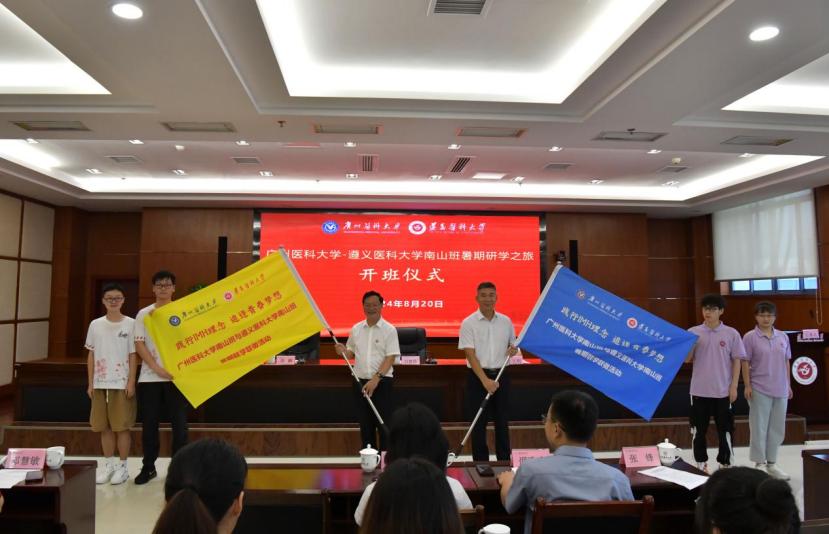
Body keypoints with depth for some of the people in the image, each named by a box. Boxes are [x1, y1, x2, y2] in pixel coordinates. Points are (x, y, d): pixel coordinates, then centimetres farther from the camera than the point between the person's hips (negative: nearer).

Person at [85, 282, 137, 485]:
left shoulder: (130, 324, -3)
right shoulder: (95, 325, 5)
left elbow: (133, 355, -3)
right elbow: (91, 356, 9)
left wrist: (131, 382, -7)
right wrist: (90, 383, 5)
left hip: (122, 383, -3)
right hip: (100, 383, 3)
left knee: (122, 425, 0)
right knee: (104, 426, 9)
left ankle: (122, 466, 11)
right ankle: (108, 464, 22)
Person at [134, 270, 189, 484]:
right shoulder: (143, 314, 5)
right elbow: (139, 345, -2)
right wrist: (158, 369, -12)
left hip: (176, 376, -1)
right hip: (149, 377, 1)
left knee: (179, 424, 1)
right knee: (149, 424, 8)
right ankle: (148, 466, 22)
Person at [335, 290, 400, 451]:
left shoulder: (389, 329, -6)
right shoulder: (356, 329, 7)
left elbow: (390, 358, -11)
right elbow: (351, 353, 15)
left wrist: (376, 379, -20)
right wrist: (343, 351, -9)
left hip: (381, 382, -4)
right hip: (360, 381, 4)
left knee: (383, 422, 0)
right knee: (365, 423, 11)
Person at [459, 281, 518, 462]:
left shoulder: (506, 321, 5)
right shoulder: (469, 323, -7)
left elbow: (513, 345, 16)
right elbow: (470, 355, -13)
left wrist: (513, 349, -9)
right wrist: (485, 380, -22)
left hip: (501, 375, 3)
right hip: (478, 376, -3)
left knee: (502, 422, 10)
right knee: (479, 423, 4)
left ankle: (505, 462, 22)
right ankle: (481, 463, 16)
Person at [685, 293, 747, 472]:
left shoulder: (731, 334, -2)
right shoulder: (693, 332, 0)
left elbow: (737, 361, 0)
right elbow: (687, 359, 1)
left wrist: (734, 387, -4)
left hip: (723, 391, -1)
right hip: (699, 390, 1)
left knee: (725, 430, 8)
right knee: (699, 430, 9)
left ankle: (725, 463, 22)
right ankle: (701, 463, 23)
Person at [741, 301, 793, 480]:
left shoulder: (783, 337, 7)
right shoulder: (750, 337, -7)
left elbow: (786, 362, 13)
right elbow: (745, 363, -7)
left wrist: (789, 385, 10)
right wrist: (747, 386, -11)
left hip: (780, 390, 5)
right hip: (759, 389, -5)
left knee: (777, 428, 12)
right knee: (759, 427, 0)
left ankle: (771, 463, 25)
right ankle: (759, 464, 8)